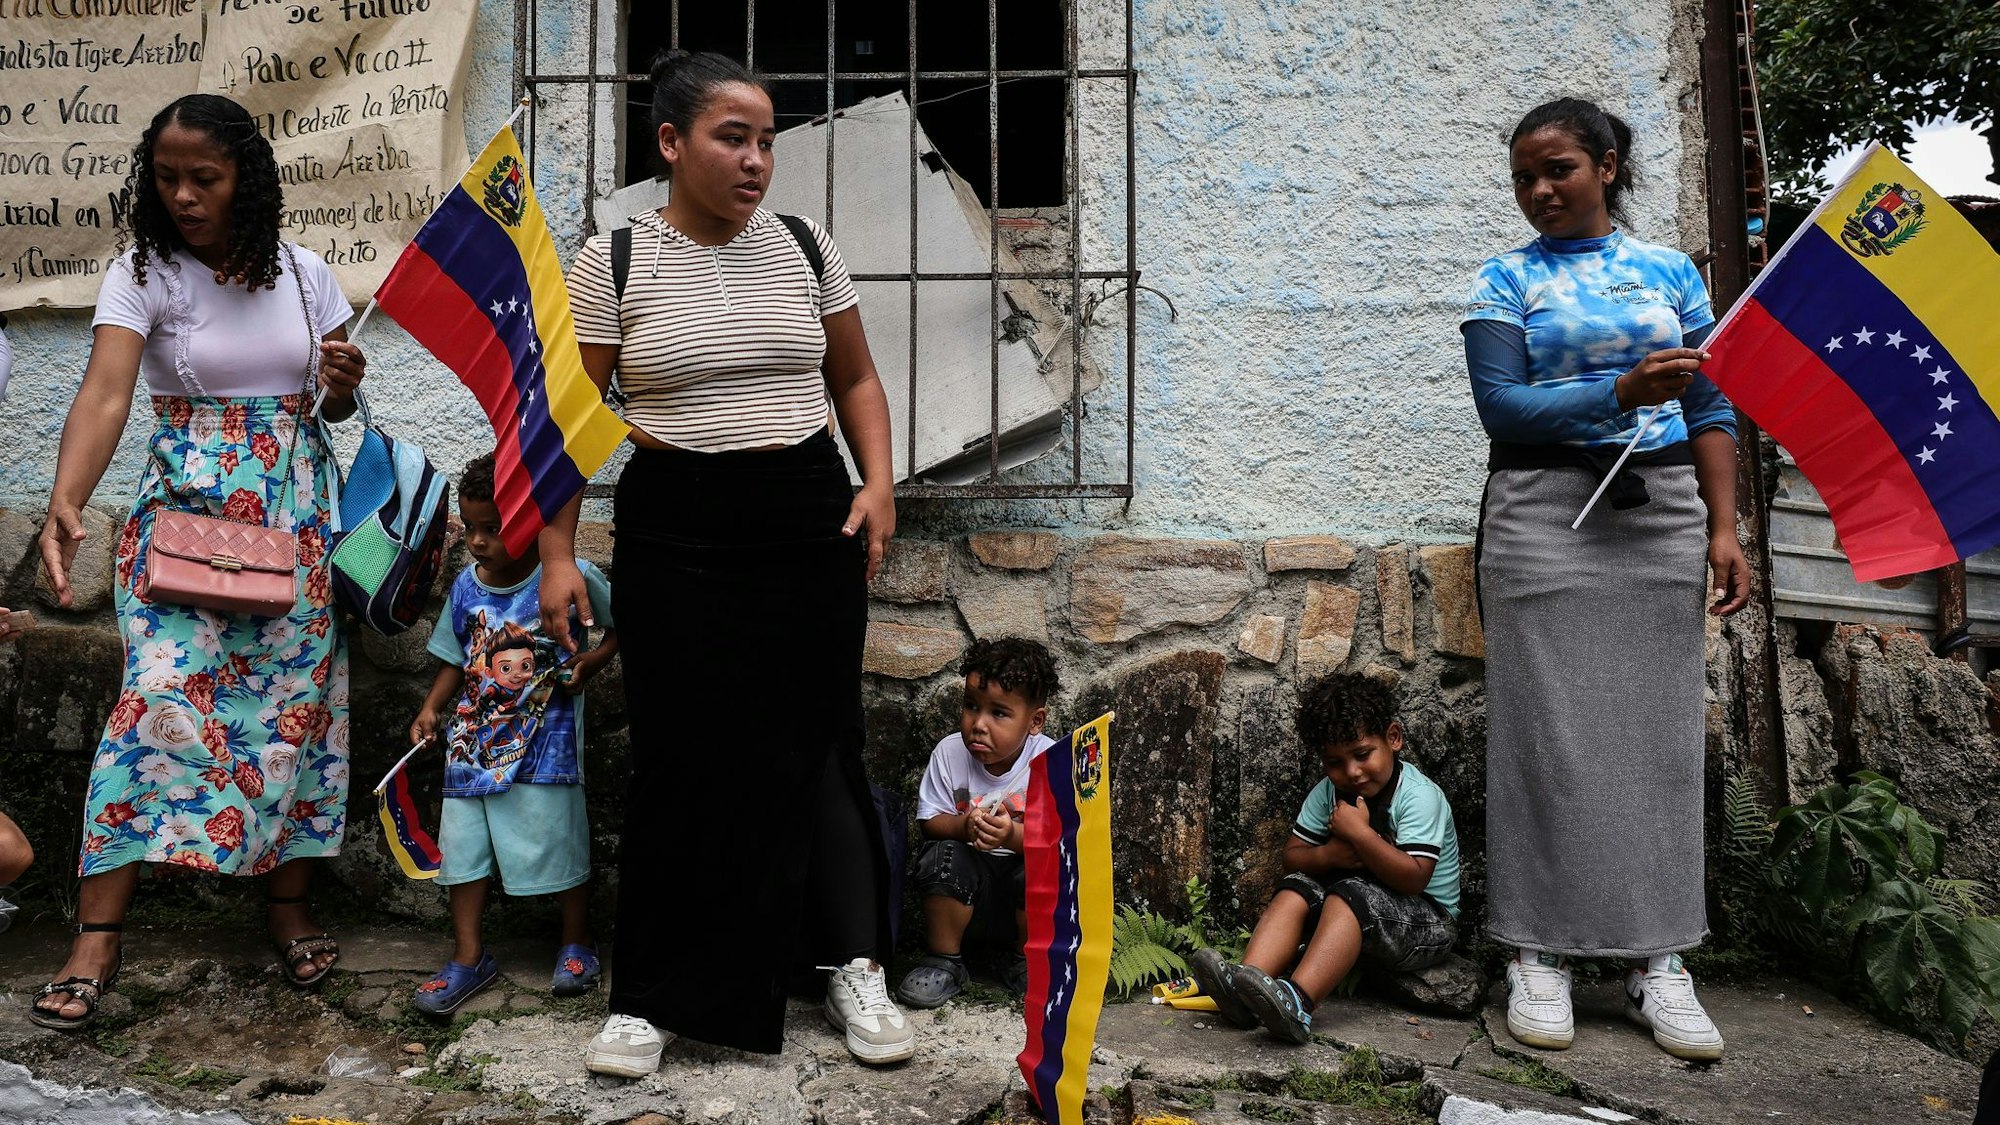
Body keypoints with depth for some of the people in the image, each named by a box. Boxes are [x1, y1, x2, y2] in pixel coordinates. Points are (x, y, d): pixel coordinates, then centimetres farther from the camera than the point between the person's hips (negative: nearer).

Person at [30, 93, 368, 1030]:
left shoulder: (306, 276, 4)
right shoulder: (144, 276, -6)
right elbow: (104, 393, -21)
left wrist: (343, 385, -10)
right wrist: (66, 502, -37)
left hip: (296, 510, 3)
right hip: (186, 509, -3)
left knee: (295, 699, 5)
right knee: (162, 693, -14)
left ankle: (289, 908, 18)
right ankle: (97, 937, -6)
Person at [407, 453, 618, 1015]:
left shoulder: (573, 577, -12)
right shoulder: (466, 588, 2)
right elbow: (455, 661, 13)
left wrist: (595, 659, -15)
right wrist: (430, 711, 1)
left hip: (546, 744, -4)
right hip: (473, 741, 5)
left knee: (560, 842, 6)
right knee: (462, 843, 8)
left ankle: (577, 944, 28)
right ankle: (469, 957, 23)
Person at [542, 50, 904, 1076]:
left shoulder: (805, 248, 6)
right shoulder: (612, 261, -2)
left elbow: (856, 381, 14)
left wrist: (878, 483, 0)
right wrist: (557, 556, -5)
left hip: (809, 525, 2)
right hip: (674, 532, -2)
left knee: (814, 745, 5)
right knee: (684, 759, 1)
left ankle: (853, 966, 20)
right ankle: (653, 996, 18)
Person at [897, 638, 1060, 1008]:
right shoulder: (949, 752, -10)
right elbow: (930, 821, -7)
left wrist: (1012, 835, -38)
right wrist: (964, 827, -29)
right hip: (968, 881, 1)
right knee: (943, 856, -29)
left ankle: (1029, 963, 0)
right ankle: (945, 962, -6)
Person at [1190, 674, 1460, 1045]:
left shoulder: (1419, 795, -17)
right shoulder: (1329, 792, 1)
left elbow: (1414, 878, -27)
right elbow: (1290, 856, 2)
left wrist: (1359, 832, -28)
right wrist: (1327, 855, -19)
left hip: (1428, 921, -6)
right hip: (1355, 916, 6)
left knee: (1352, 892, -33)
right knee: (1297, 886, -17)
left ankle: (1297, 1003, -52)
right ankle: (1243, 985, -39)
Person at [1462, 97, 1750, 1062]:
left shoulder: (1670, 271, 12)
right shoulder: (1505, 282, 5)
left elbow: (1711, 410, 9)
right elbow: (1501, 407, -8)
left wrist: (1723, 529, 0)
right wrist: (1623, 392, -20)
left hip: (1662, 512, 3)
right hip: (1546, 514, -2)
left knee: (1659, 729, 2)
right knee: (1549, 730, -3)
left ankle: (1658, 959, 11)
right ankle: (1539, 953, 5)